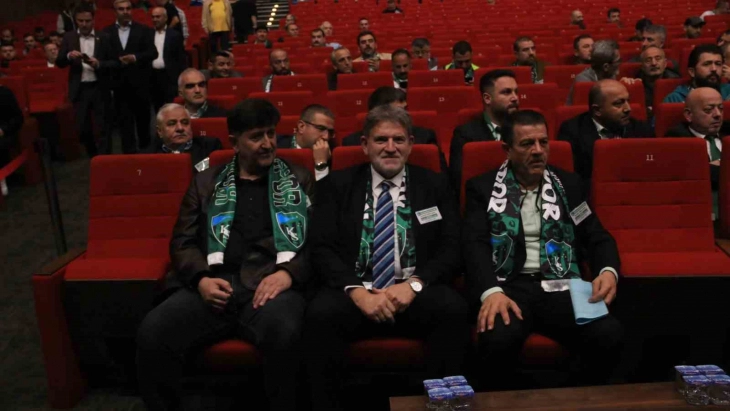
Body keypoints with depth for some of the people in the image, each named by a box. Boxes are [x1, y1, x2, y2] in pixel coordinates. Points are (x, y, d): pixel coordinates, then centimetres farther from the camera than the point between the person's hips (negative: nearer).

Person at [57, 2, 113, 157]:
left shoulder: (104, 37, 1)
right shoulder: (69, 37, 6)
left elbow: (114, 62, -2)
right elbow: (59, 63, 2)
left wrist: (99, 64, -19)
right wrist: (69, 56, -18)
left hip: (100, 88, -2)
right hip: (79, 89, 2)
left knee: (104, 127, 1)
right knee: (82, 128, 8)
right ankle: (93, 158, 28)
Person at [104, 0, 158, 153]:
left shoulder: (144, 30, 4)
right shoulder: (107, 32, 6)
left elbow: (153, 52, -6)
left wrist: (135, 57, -20)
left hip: (140, 84, 0)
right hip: (119, 84, 0)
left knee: (143, 117, 11)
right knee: (124, 121, 1)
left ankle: (146, 148, 30)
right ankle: (129, 152, 5)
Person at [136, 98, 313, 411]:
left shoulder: (299, 179, 17)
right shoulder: (206, 182, 21)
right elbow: (182, 242, 15)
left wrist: (289, 273, -11)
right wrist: (201, 279, -6)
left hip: (270, 283, -1)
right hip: (215, 284, 2)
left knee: (284, 333, -36)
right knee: (152, 333, -25)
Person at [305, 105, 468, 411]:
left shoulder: (435, 185, 12)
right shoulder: (336, 185, 10)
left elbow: (452, 249, 4)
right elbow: (322, 249, 0)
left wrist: (414, 284, -15)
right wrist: (357, 291, -17)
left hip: (415, 293, 1)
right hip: (355, 292, 0)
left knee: (454, 309, -30)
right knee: (320, 314, -32)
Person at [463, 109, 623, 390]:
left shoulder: (568, 184, 17)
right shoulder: (483, 188, 8)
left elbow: (597, 237, 14)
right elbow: (475, 245, -5)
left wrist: (608, 270, -10)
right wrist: (491, 291, -25)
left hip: (560, 287, 3)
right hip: (509, 287, -2)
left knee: (609, 335, -26)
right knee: (498, 338, -35)